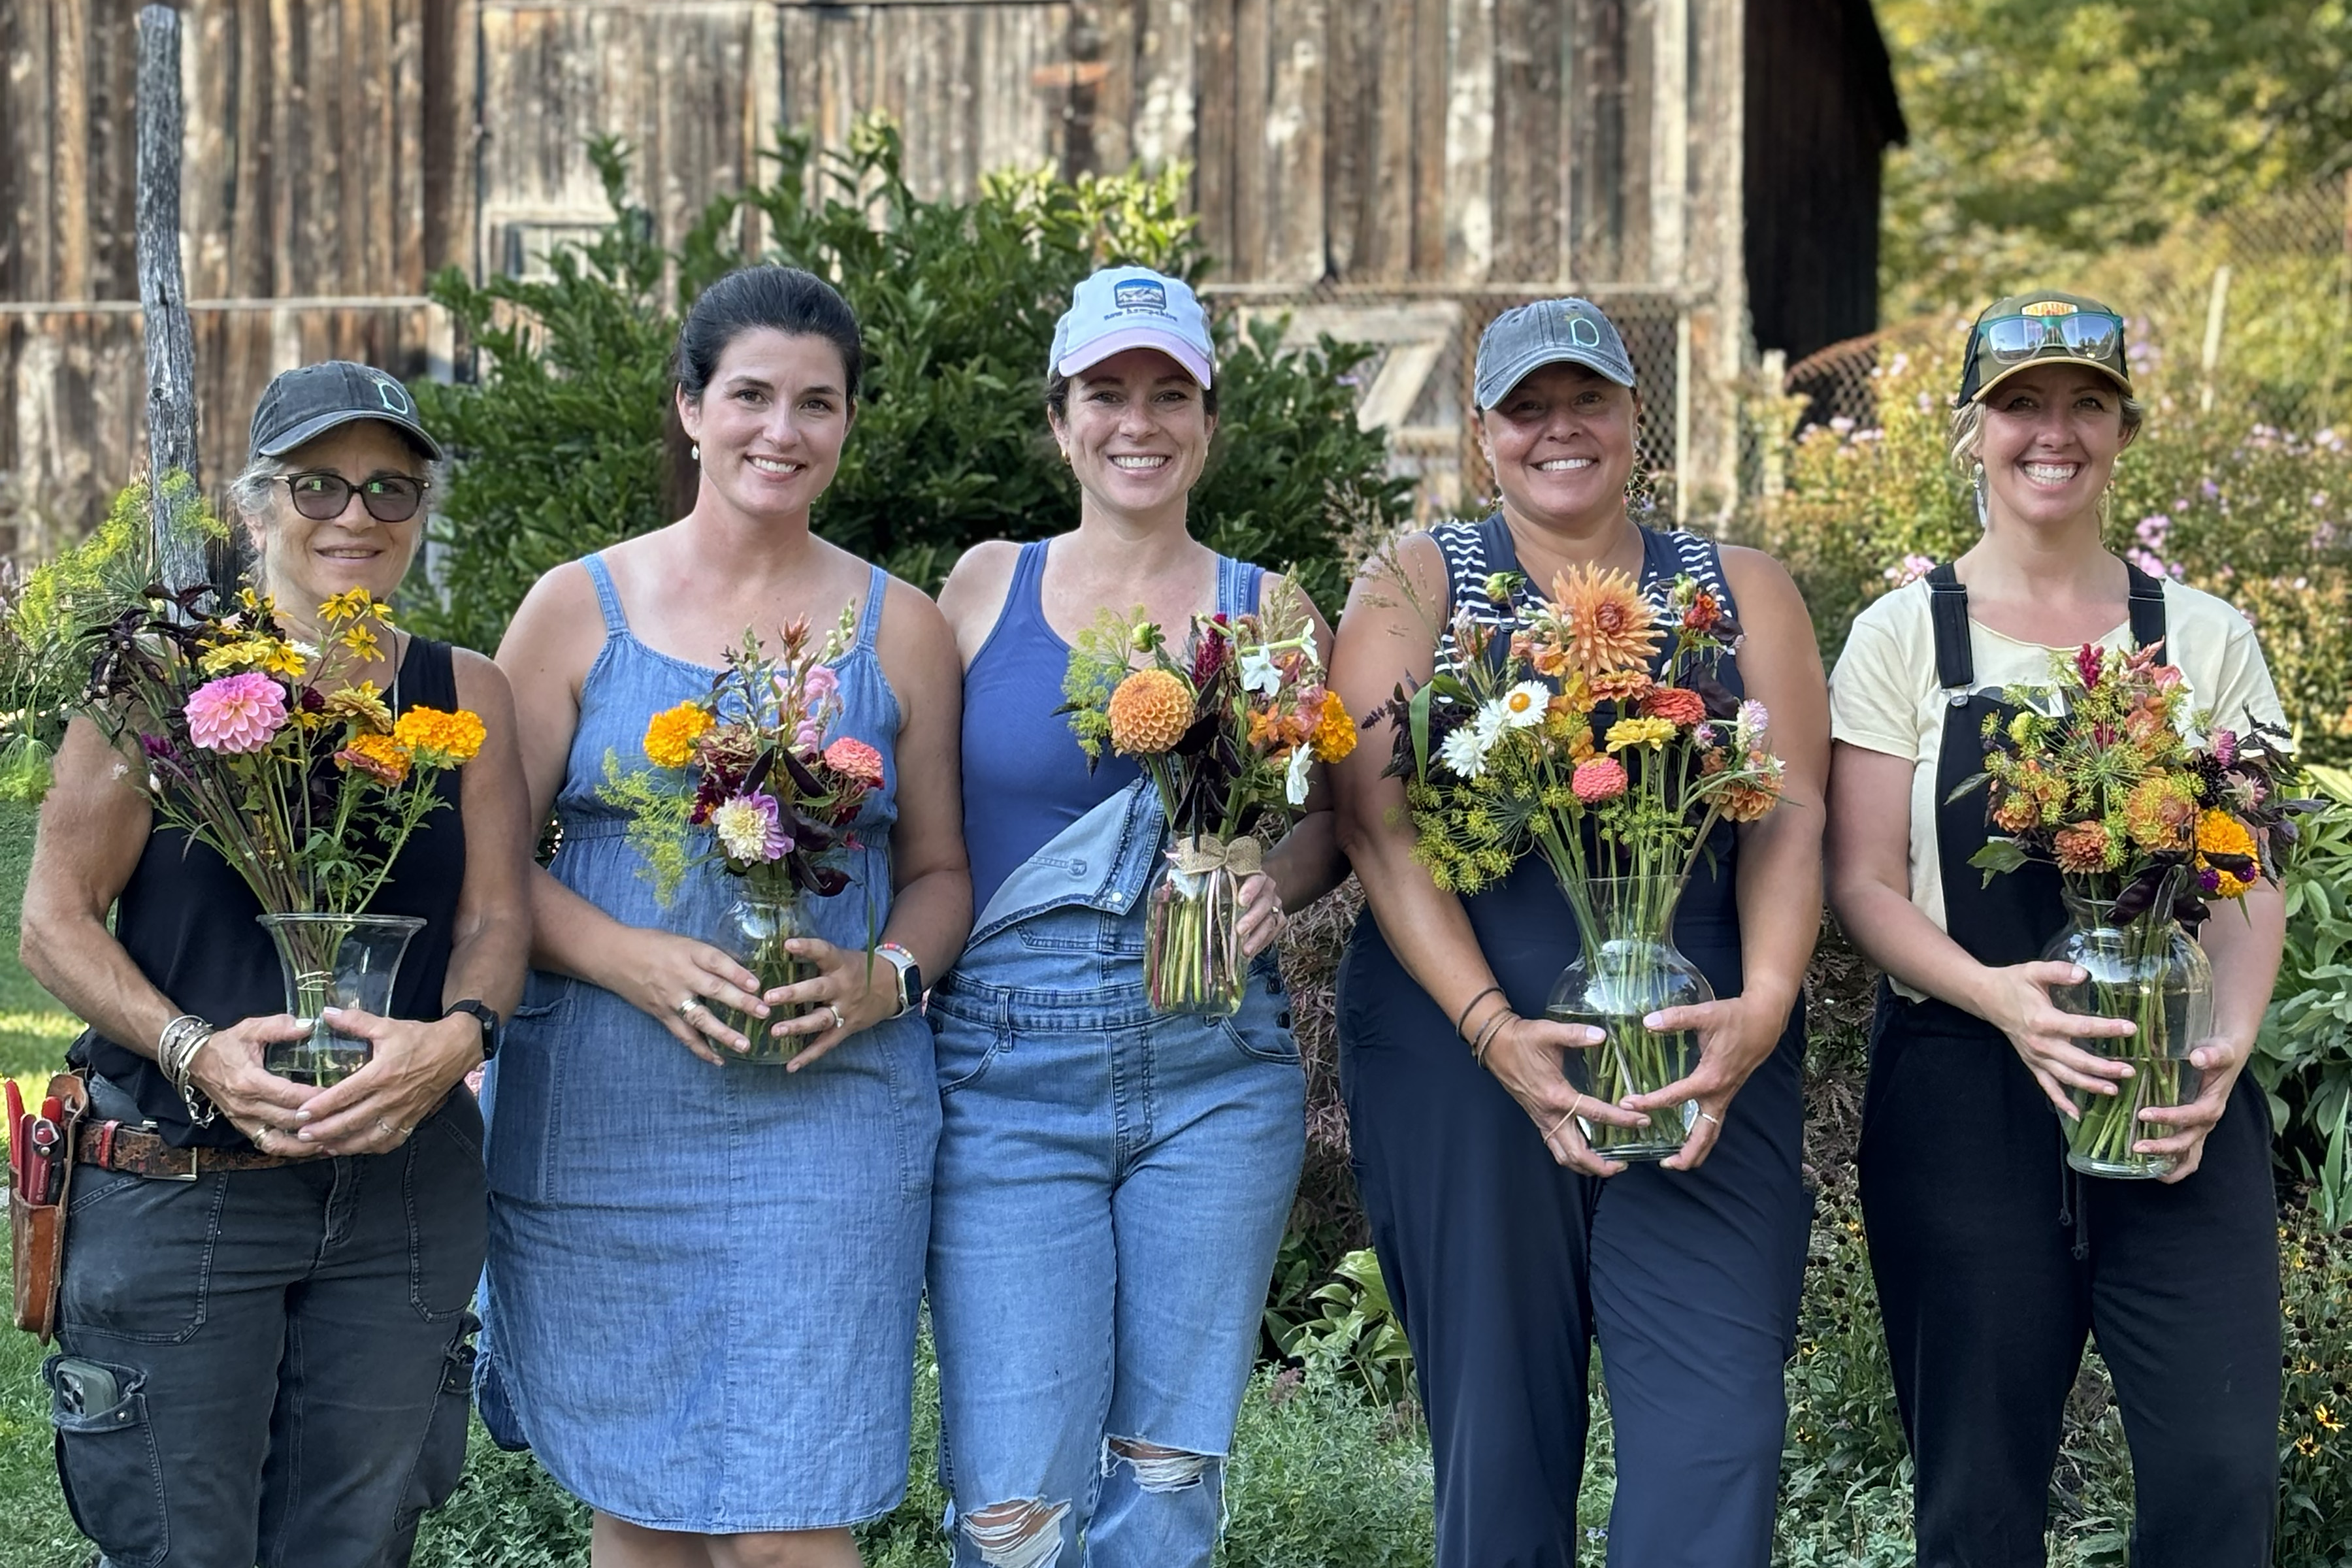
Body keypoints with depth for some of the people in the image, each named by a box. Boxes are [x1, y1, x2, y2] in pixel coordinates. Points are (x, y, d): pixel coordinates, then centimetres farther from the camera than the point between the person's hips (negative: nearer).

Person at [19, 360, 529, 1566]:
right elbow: (56, 921, -3)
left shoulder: (465, 696, 9)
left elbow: (495, 918, 4)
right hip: (177, 1185, -3)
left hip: (406, 1185, 3)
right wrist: (195, 1049, -20)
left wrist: (455, 1037, -18)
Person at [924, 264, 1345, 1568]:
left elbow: (1332, 816, 10)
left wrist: (1273, 885, -11)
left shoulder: (1264, 611, 7)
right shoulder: (984, 588, 6)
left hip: (1215, 1078, 1)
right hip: (1008, 1071, -1)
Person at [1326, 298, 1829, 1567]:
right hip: (1462, 1044, -1)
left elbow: (1792, 815, 3)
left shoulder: (1742, 594, 13)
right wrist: (1493, 1026, -17)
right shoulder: (1416, 588, 8)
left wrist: (1763, 1006, -15)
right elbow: (1380, 821, -4)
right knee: (1499, 1414, 4)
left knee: (1718, 1419, -9)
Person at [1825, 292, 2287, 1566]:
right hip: (1964, 1103, -1)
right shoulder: (1905, 637, 3)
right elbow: (1862, 884, -1)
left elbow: (2251, 885, 5)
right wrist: (1998, 995, -19)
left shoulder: (2204, 639, 8)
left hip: (2178, 1109, 1)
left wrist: (2227, 1044, -13)